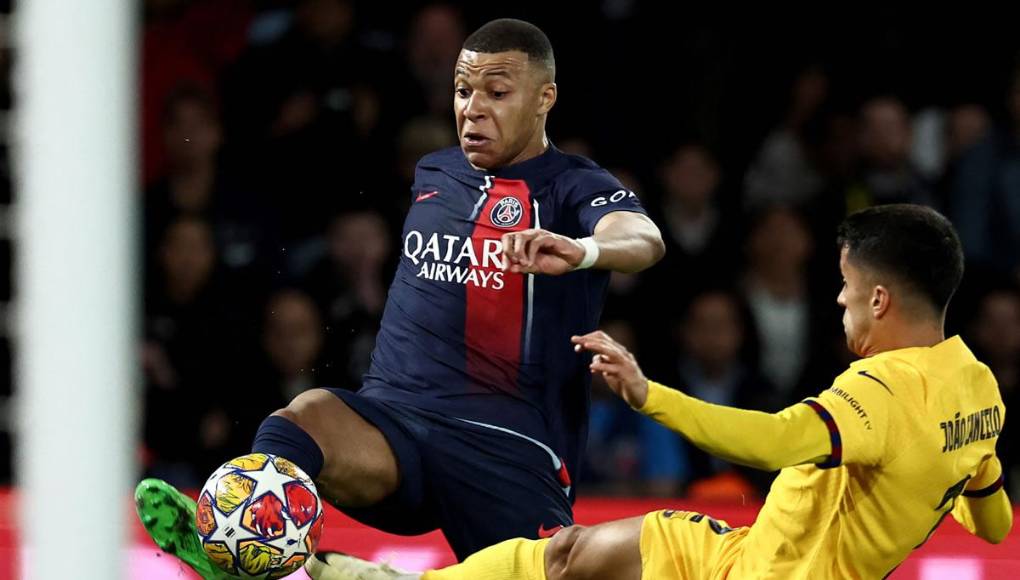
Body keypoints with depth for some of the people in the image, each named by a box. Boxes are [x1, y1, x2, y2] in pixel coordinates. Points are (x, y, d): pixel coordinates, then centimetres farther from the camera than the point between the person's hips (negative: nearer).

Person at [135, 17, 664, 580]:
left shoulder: (573, 188, 3)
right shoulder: (433, 175, 21)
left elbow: (644, 241, -19)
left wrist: (582, 251, -43)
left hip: (507, 443, -3)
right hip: (395, 416, 3)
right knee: (308, 416, -31)